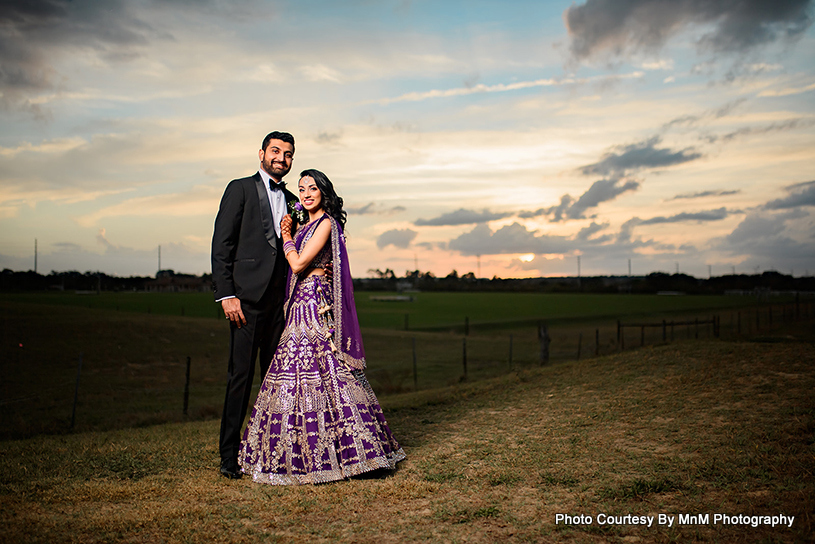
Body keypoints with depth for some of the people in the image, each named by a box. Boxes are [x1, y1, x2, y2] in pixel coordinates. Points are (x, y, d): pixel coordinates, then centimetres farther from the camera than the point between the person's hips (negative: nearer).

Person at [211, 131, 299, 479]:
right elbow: (221, 245, -4)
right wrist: (226, 295, -12)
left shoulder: (292, 201, 19)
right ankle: (229, 455, 5)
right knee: (241, 376, -4)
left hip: (281, 300, 5)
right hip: (247, 297, -5)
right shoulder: (240, 189, 3)